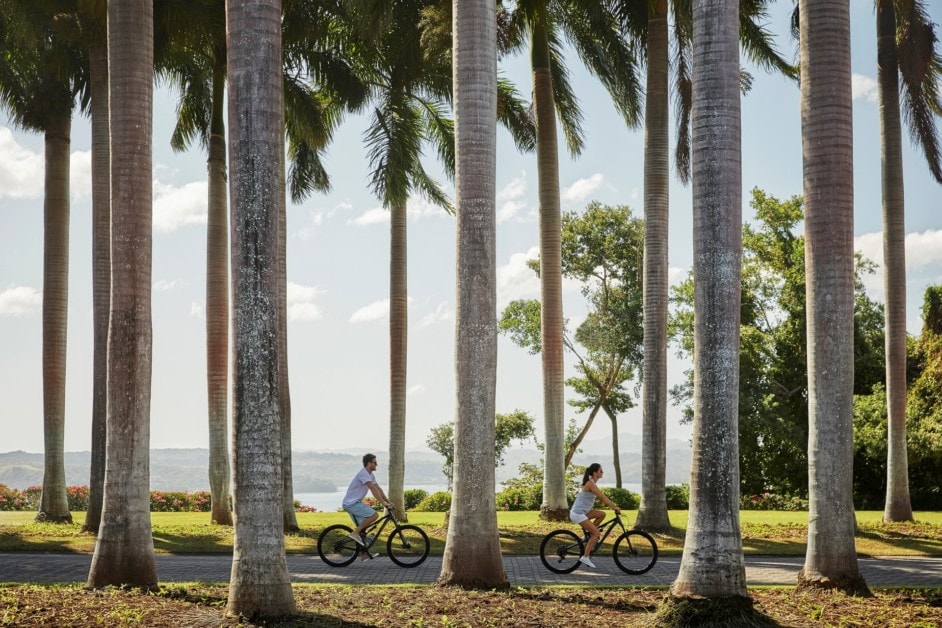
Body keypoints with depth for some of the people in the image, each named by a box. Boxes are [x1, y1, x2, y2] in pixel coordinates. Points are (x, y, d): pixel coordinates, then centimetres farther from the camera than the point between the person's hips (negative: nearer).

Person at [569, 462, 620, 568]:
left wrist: (614, 506, 12)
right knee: (596, 533, -9)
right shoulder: (590, 484, -18)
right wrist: (614, 508, -15)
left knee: (602, 514, 7)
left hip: (582, 512, 9)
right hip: (578, 513, -9)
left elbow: (603, 496, 17)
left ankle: (588, 535, 11)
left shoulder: (592, 483, 12)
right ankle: (585, 557, -7)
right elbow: (602, 498, -20)